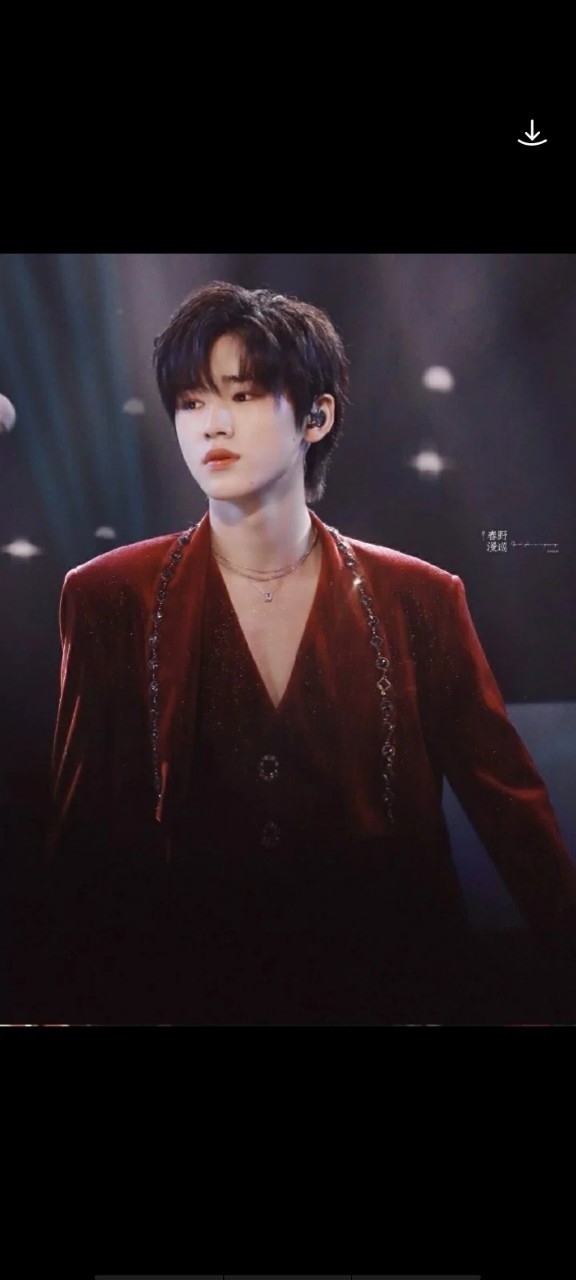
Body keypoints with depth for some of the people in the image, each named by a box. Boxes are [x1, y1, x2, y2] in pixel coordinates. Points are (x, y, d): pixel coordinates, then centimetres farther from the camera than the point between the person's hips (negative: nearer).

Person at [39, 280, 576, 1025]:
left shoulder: (416, 600, -4)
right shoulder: (110, 600, -6)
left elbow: (510, 804, -2)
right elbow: (81, 839, -3)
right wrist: (75, 1005, -4)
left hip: (386, 984, 1)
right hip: (184, 989, 0)